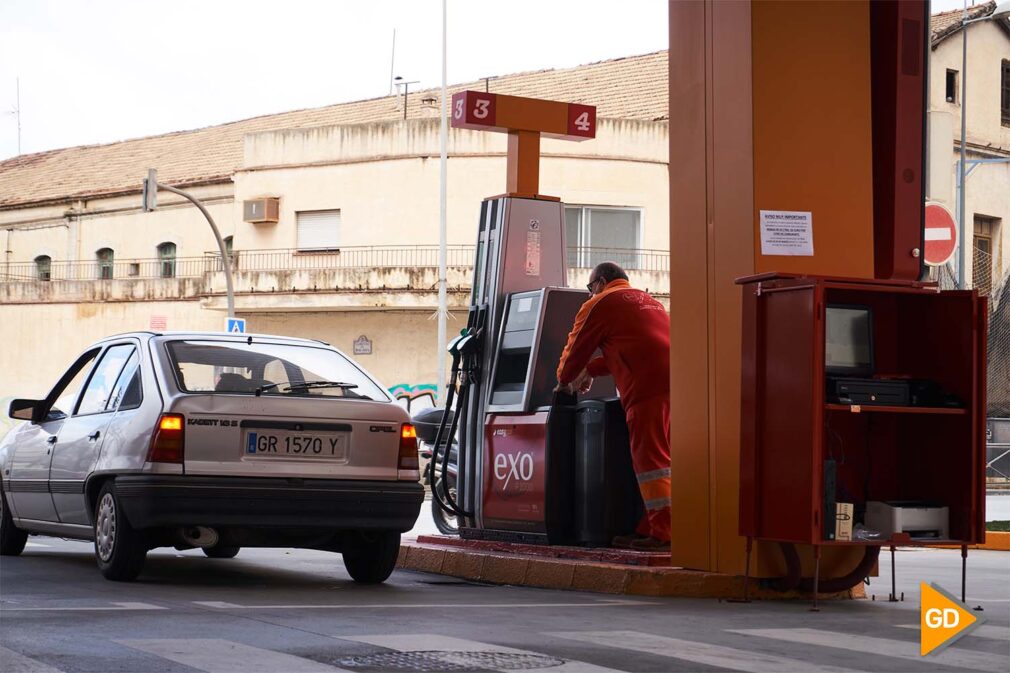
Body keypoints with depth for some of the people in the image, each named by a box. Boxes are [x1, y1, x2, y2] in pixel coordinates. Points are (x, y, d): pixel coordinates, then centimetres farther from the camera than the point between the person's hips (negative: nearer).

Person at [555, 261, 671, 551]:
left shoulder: (599, 304, 8)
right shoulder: (647, 301, 32)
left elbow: (576, 349, 14)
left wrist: (565, 381, 32)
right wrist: (590, 371, 46)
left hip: (649, 387, -8)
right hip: (675, 382, 8)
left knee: (650, 461, -8)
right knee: (658, 459, 12)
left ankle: (663, 533, -13)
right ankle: (649, 528, 14)